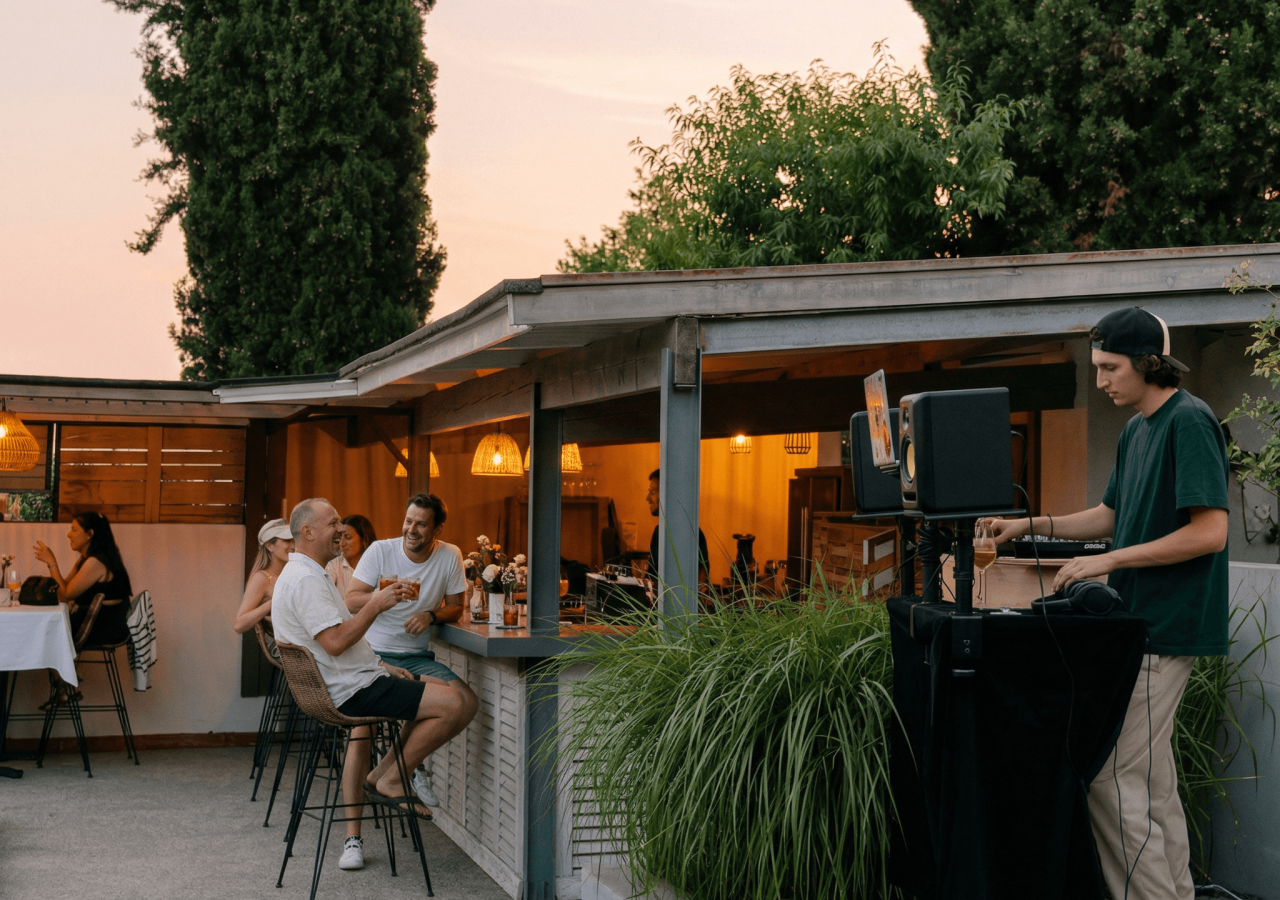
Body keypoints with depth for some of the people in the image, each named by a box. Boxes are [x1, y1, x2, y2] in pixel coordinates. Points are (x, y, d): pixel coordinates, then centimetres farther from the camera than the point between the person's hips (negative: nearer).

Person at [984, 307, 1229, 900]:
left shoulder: (1189, 422, -14)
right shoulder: (1135, 431, 14)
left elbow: (1209, 532, -20)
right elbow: (1111, 516, 24)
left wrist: (1108, 561, -18)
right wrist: (1030, 526, 13)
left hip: (1166, 628, -10)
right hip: (1141, 623, 10)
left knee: (1113, 778, -9)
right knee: (1151, 780, 14)